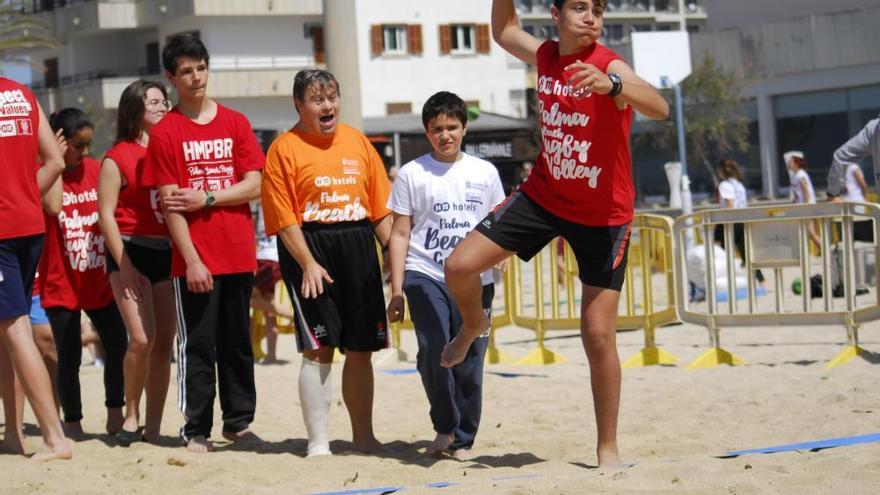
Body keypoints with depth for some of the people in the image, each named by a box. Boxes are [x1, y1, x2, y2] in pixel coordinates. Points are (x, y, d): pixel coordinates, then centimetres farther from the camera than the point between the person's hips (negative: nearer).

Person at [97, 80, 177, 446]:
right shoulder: (117, 158, -2)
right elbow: (106, 214, -6)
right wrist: (123, 265, -14)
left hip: (168, 253, 5)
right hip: (132, 251, -5)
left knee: (164, 343, 3)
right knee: (141, 339, -16)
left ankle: (153, 426, 9)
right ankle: (131, 414, 4)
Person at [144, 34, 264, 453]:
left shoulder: (235, 123, 8)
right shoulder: (165, 132, -2)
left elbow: (253, 186, 2)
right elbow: (170, 203, -7)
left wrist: (206, 199, -10)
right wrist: (191, 260, -13)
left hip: (238, 254, 3)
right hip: (195, 258, -3)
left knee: (238, 342, 10)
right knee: (197, 345, 0)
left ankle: (239, 421, 19)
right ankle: (197, 429, 6)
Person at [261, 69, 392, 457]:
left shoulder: (357, 142, 12)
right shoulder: (285, 148, -3)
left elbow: (381, 208, 12)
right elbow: (283, 217, -9)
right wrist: (308, 263, -16)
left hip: (358, 246, 5)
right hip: (310, 247, -5)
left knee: (361, 349, 8)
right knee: (318, 349, -7)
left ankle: (363, 435, 19)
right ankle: (318, 442, 0)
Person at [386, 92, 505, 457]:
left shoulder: (485, 173, 11)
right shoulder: (412, 174, 5)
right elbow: (399, 234, 5)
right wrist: (396, 290, -1)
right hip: (425, 276, -2)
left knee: (469, 363, 2)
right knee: (434, 351, -20)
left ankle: (463, 439, 16)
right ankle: (444, 427, -2)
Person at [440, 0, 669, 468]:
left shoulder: (609, 67, -20)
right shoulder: (546, 56, -1)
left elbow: (659, 108, -40)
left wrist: (611, 85, -57)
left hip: (603, 214, -5)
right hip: (543, 196, 5)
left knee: (598, 333, -5)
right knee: (459, 267, -5)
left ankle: (607, 447, 7)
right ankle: (473, 324, 31)